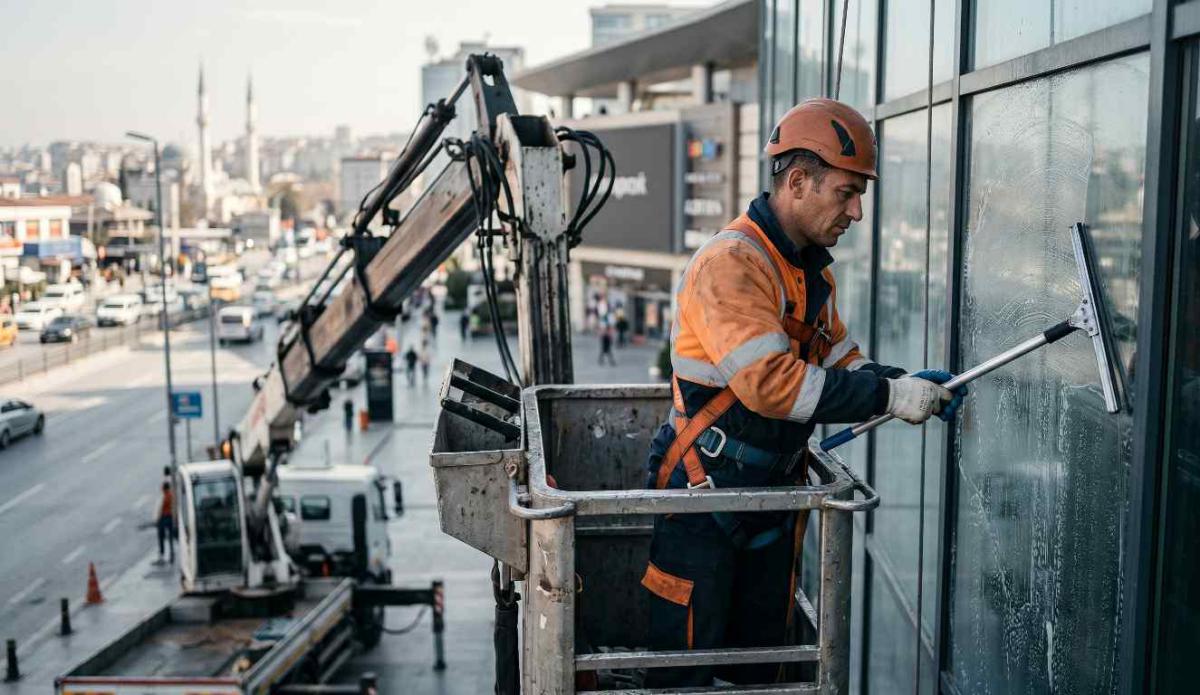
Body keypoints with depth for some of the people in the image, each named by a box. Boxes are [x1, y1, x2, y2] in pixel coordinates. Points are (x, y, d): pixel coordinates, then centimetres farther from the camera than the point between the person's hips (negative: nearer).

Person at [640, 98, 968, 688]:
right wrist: (889, 397, -26)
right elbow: (769, 382, -30)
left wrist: (909, 384, -7)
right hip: (703, 495, -9)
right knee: (686, 666, 2)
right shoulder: (730, 262, -21)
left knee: (763, 657, 19)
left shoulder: (815, 272, 11)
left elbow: (840, 360, 12)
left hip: (775, 496, 9)